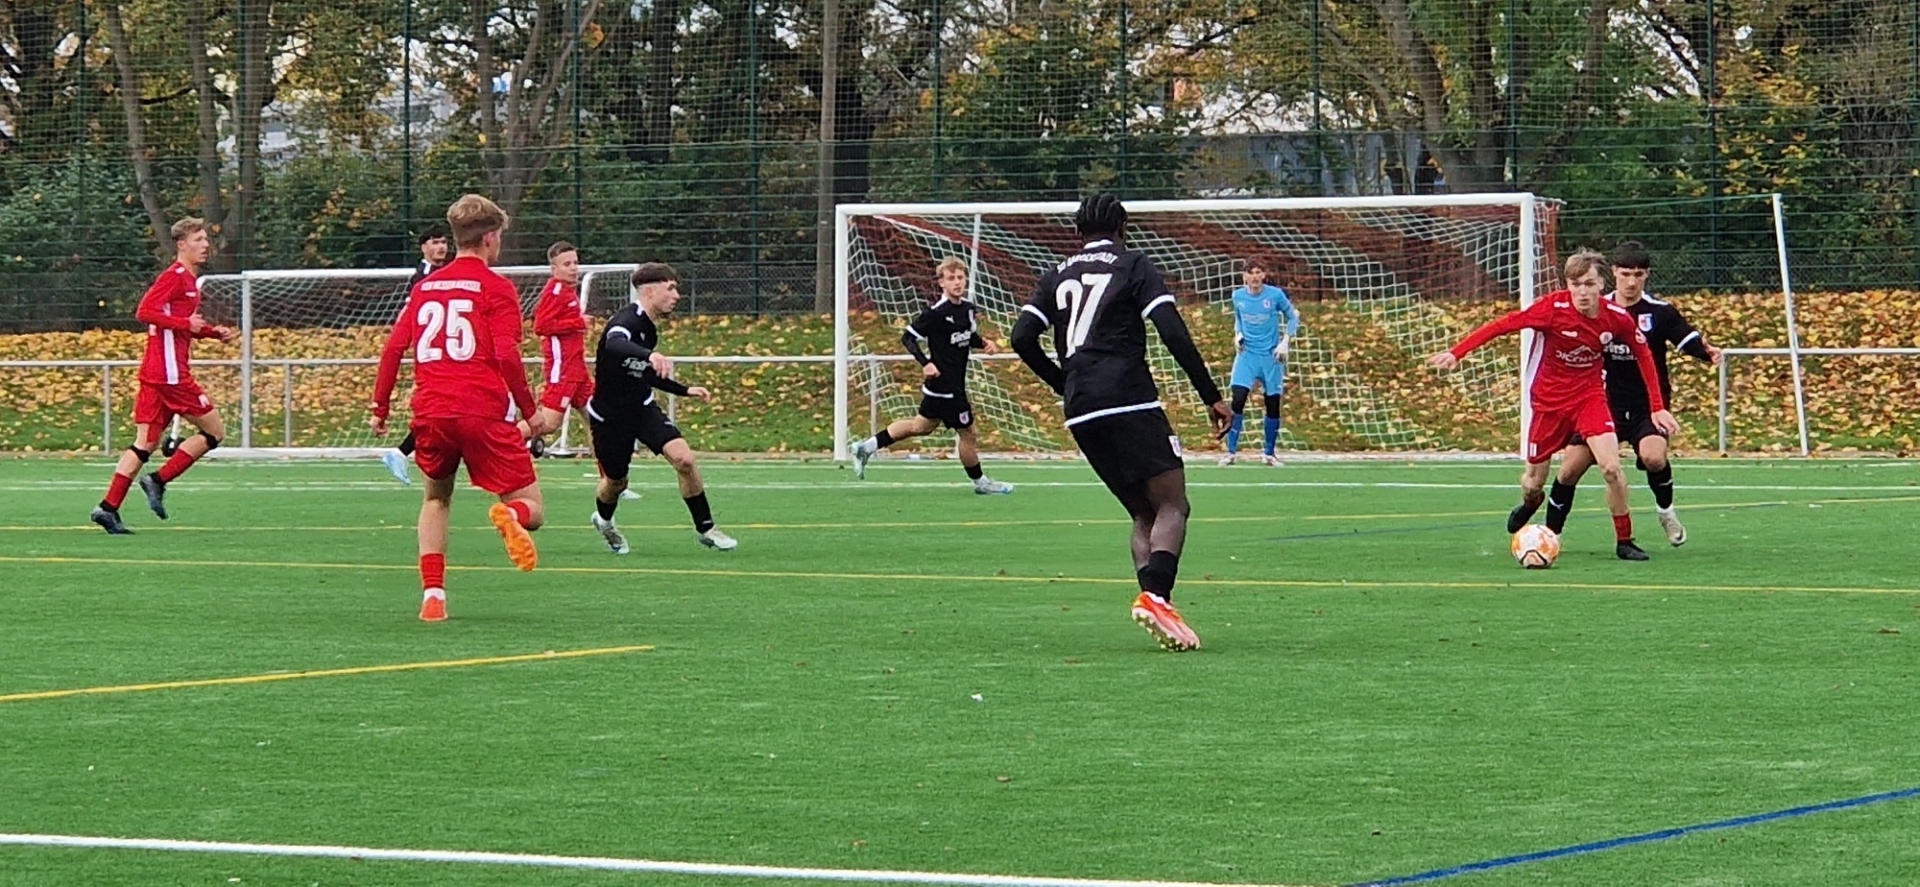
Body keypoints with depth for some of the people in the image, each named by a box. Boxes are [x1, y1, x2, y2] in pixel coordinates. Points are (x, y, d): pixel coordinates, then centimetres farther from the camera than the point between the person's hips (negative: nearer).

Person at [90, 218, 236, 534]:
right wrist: (186, 324, -20)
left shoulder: (190, 280, 20)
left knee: (145, 444, 5)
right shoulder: (174, 276, -10)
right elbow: (144, 312, -19)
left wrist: (214, 332, 16)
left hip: (156, 374, 9)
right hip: (170, 373, -9)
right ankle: (158, 481, -3)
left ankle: (108, 508, -1)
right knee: (214, 431, -2)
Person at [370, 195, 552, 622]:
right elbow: (506, 357, -9)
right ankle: (510, 515, -35)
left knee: (436, 498, 26)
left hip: (431, 411, 4)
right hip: (483, 412, -4)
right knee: (532, 509, 3)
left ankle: (432, 593, 9)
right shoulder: (496, 288, 1)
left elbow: (394, 347, 11)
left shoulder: (425, 287, 16)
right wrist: (530, 413, -2)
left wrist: (381, 407, 17)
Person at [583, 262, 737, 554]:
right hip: (609, 416, -6)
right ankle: (604, 520, 47)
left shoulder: (649, 330, 5)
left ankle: (705, 528, -2)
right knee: (616, 482, 10)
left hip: (641, 407, 6)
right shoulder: (627, 320, -22)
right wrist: (650, 355, -67)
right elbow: (615, 344, -48)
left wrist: (685, 390, 17)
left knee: (683, 458, -15)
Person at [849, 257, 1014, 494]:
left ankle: (867, 447, 30)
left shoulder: (969, 308, 4)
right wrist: (925, 363, -26)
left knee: (922, 426, 22)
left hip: (955, 383, 9)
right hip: (944, 383, -9)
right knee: (966, 432, 4)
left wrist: (984, 343, 0)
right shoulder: (935, 312, -19)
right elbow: (908, 337, -14)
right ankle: (979, 482, 23)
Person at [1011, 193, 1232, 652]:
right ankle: (1155, 596, -30)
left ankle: (1151, 598, -6)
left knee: (1144, 513, 13)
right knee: (1172, 505, -7)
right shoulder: (1134, 265, 7)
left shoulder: (1058, 276, 20)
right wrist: (1211, 396, -3)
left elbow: (1023, 338, 10)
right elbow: (1172, 331, -5)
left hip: (1080, 414, 6)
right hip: (1130, 402, -5)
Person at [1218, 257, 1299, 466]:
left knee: (1273, 405, 5)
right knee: (1238, 400, -15)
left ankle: (1269, 453, 20)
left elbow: (1292, 318, 4)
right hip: (1247, 354, 1)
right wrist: (1237, 334, 0)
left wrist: (1285, 342, -7)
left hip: (1271, 355, -1)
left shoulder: (1276, 295, -8)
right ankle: (1231, 451, -8)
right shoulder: (1238, 296, 0)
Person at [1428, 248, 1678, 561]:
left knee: (1611, 468, -20)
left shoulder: (1617, 318, -13)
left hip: (1590, 397, 1)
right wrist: (1457, 353, -27)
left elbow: (1643, 355, 3)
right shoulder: (1553, 308, -22)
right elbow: (1503, 325, -20)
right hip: (1549, 400, -1)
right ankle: (1530, 504, 48)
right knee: (1534, 482, 9)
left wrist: (1657, 406, 3)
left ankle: (1624, 542, -2)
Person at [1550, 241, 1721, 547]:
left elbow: (1691, 340, -19)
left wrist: (1707, 352, -40)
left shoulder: (1660, 313, -7)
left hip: (1648, 407, -3)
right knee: (1569, 470, -2)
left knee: (1653, 457, -30)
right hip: (1608, 404, 3)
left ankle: (1665, 510, 1)